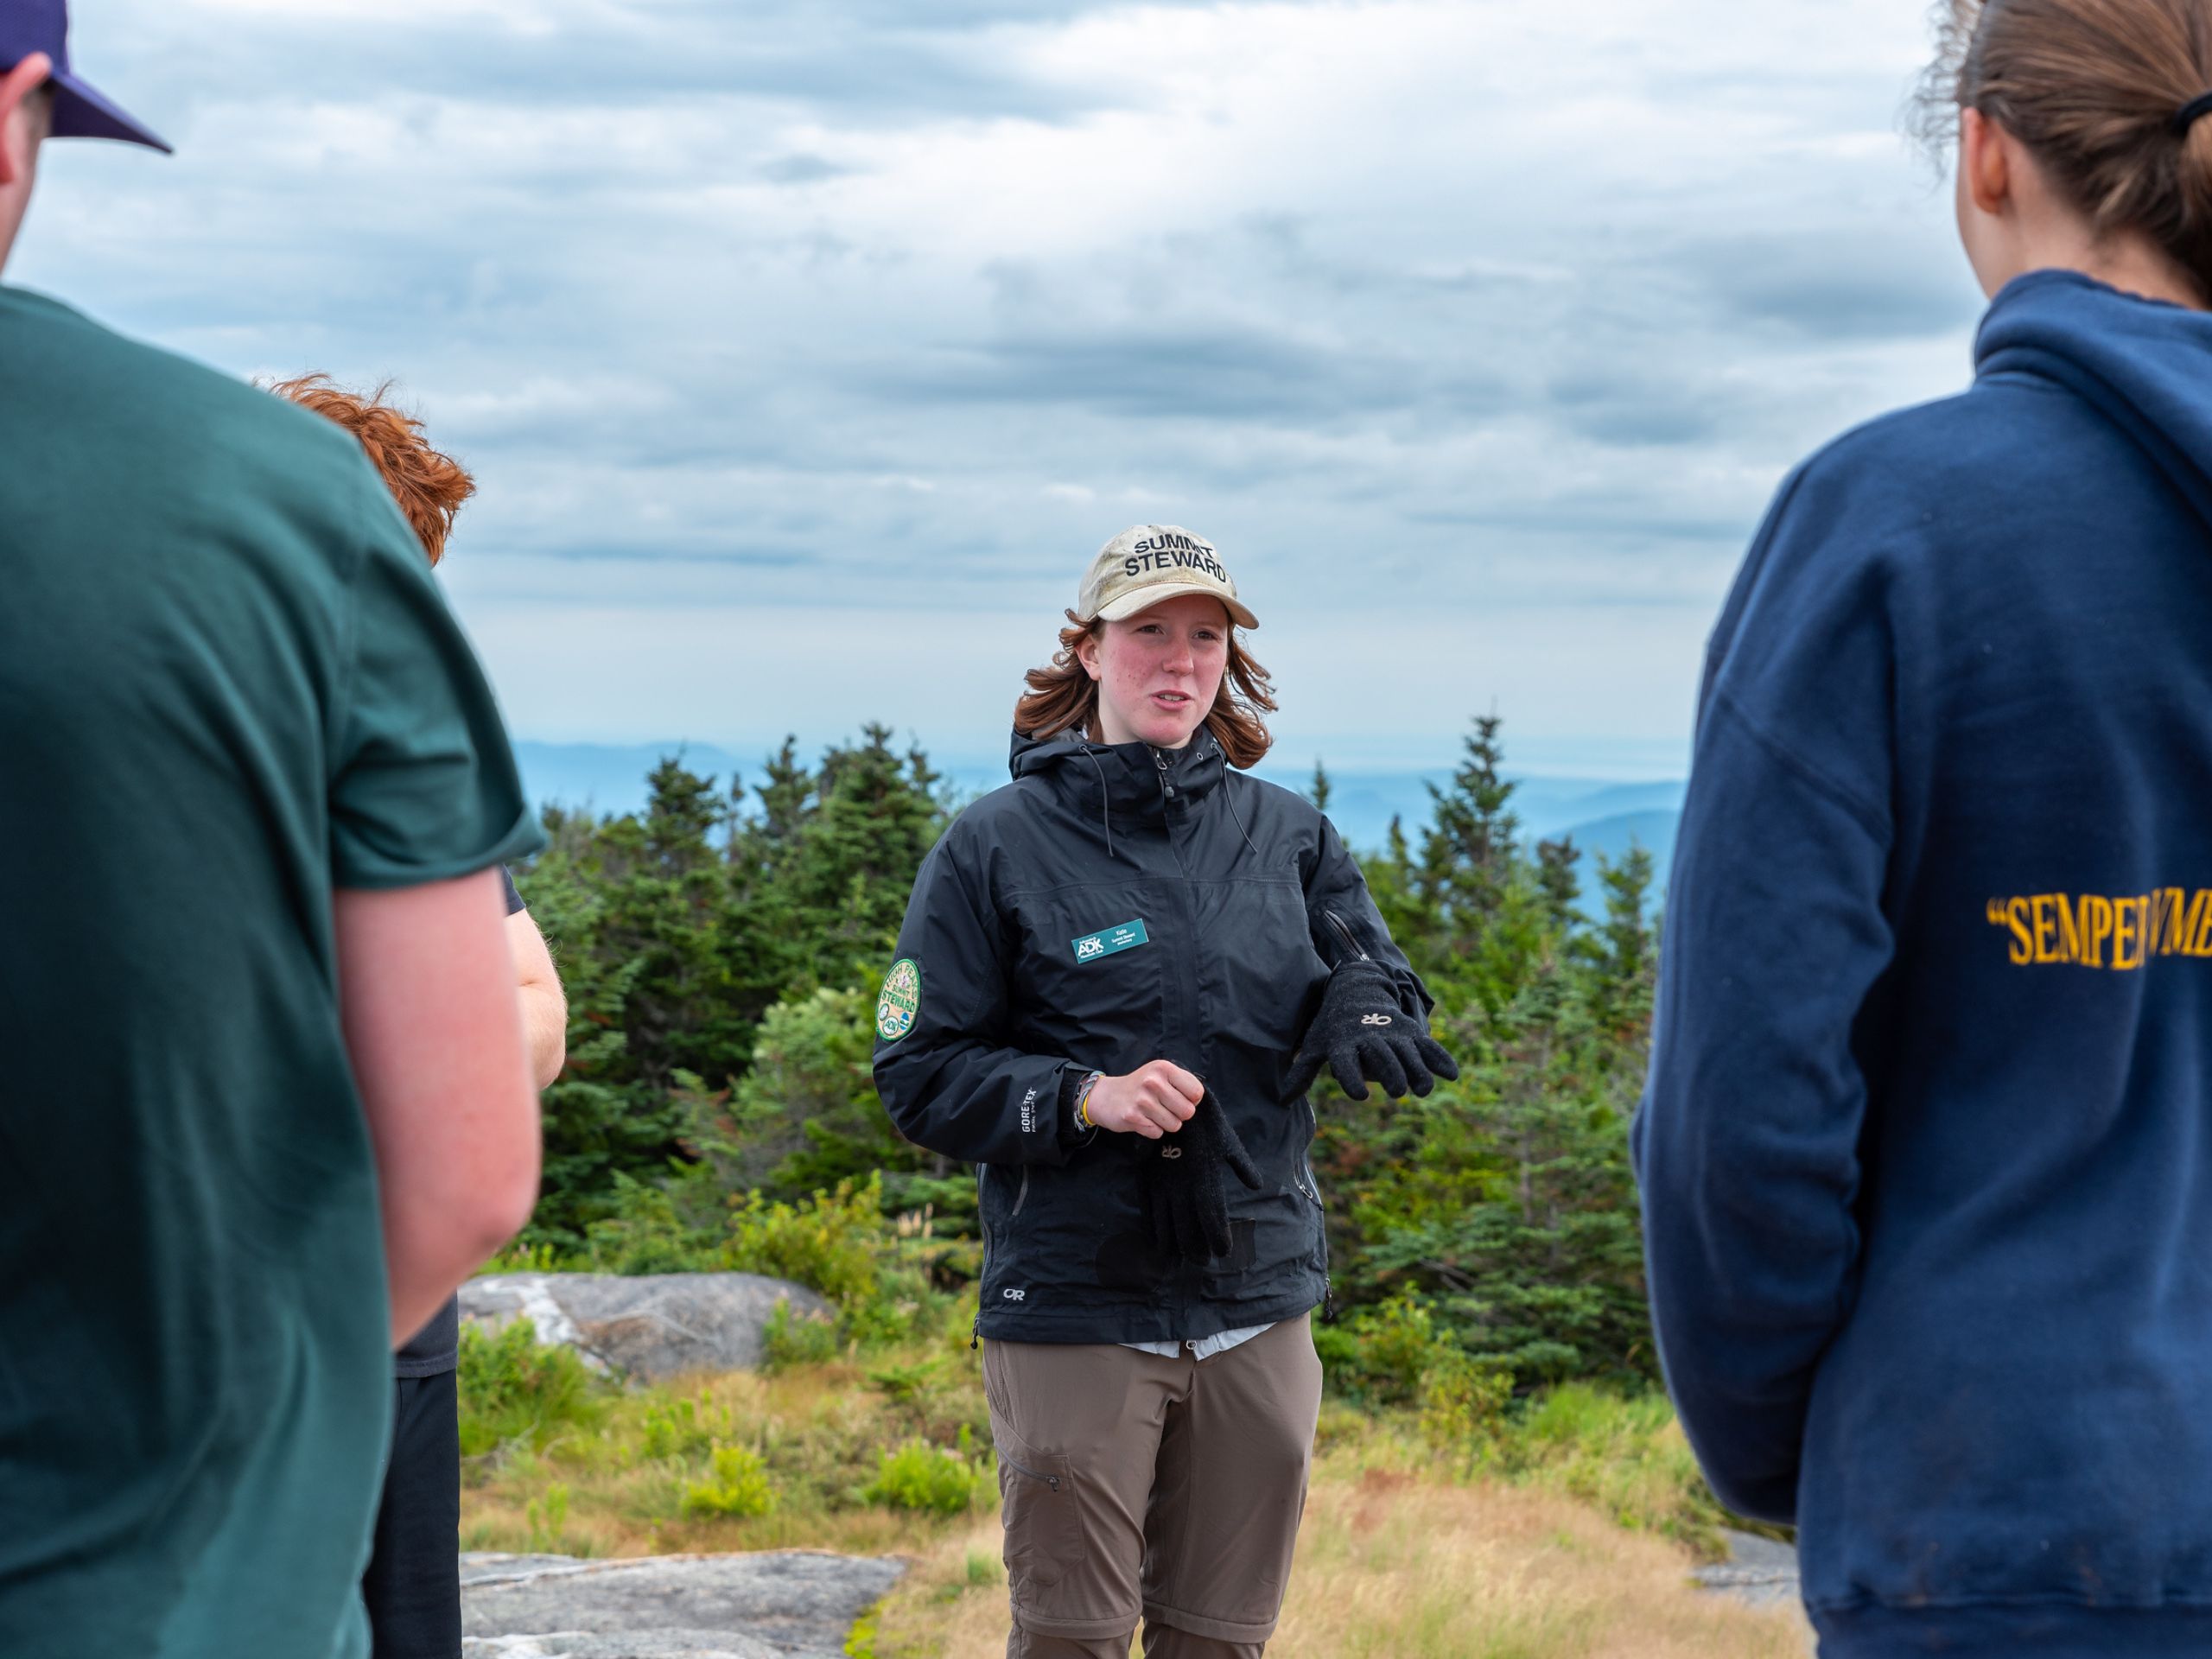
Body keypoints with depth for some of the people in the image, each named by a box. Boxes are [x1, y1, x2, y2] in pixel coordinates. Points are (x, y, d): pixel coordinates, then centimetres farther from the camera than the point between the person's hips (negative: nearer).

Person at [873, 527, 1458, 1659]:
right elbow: (917, 1075, -3)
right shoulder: (998, 846, -1)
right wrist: (1084, 1098, -18)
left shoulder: (1289, 835, 9)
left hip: (1256, 1310, 4)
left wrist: (1362, 1010, -16)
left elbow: (1389, 993, 8)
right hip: (1072, 1313, -4)